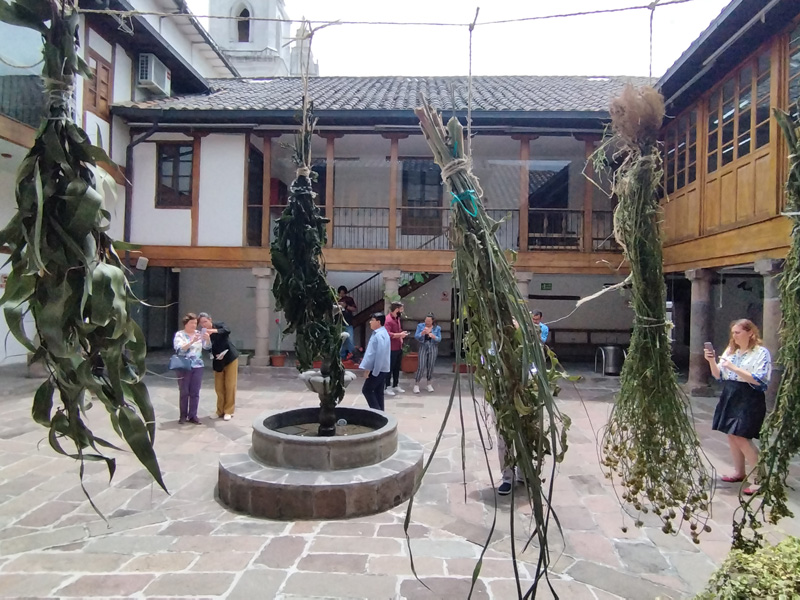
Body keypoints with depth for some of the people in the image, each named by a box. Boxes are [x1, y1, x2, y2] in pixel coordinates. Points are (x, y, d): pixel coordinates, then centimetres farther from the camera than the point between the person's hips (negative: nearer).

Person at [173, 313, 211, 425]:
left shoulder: (199, 333, 8)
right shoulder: (179, 334, -1)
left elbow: (207, 347, 1)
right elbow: (179, 349, -15)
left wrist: (207, 339, -20)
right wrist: (192, 341, -29)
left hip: (198, 367, 3)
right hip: (184, 367, -3)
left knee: (195, 393, 3)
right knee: (184, 392, 2)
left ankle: (193, 415, 9)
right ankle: (183, 415, 12)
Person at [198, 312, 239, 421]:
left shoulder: (219, 325, -9)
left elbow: (227, 330, -31)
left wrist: (214, 331, -45)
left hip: (230, 358, -3)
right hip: (218, 362, 3)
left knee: (230, 386, 0)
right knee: (219, 387, 5)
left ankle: (228, 411, 7)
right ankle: (220, 411, 18)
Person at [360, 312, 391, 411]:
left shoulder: (379, 335, -19)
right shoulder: (381, 333, 13)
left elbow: (379, 354, -25)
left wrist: (368, 368, -20)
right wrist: (368, 366, 20)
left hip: (377, 369, -10)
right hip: (381, 369, 10)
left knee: (366, 390, -4)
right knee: (378, 391, 13)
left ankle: (376, 411, -4)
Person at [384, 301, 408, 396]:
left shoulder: (397, 318, 13)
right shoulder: (388, 319, -18)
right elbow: (387, 334, -28)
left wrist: (401, 335, 8)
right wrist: (399, 334, -23)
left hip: (399, 348, 9)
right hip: (391, 349, -9)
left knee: (397, 368, 16)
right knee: (389, 368, 0)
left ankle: (395, 386, 27)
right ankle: (387, 387, 8)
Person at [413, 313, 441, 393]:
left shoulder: (437, 328, 4)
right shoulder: (420, 326, 3)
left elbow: (439, 339, 1)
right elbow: (416, 337, -2)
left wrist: (434, 337, -19)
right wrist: (422, 333, -19)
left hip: (433, 348, 1)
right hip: (423, 347, -1)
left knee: (430, 366, 5)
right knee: (421, 366, -8)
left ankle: (429, 384, 21)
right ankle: (416, 385, 1)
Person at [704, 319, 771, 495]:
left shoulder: (761, 353, -8)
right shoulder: (730, 351, 11)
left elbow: (758, 380, -18)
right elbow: (719, 376, 12)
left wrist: (734, 367, -23)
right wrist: (712, 361, -6)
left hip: (749, 400, -7)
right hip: (730, 396, 7)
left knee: (741, 437, -11)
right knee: (731, 435, 11)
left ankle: (760, 478, -1)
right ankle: (740, 473, 25)